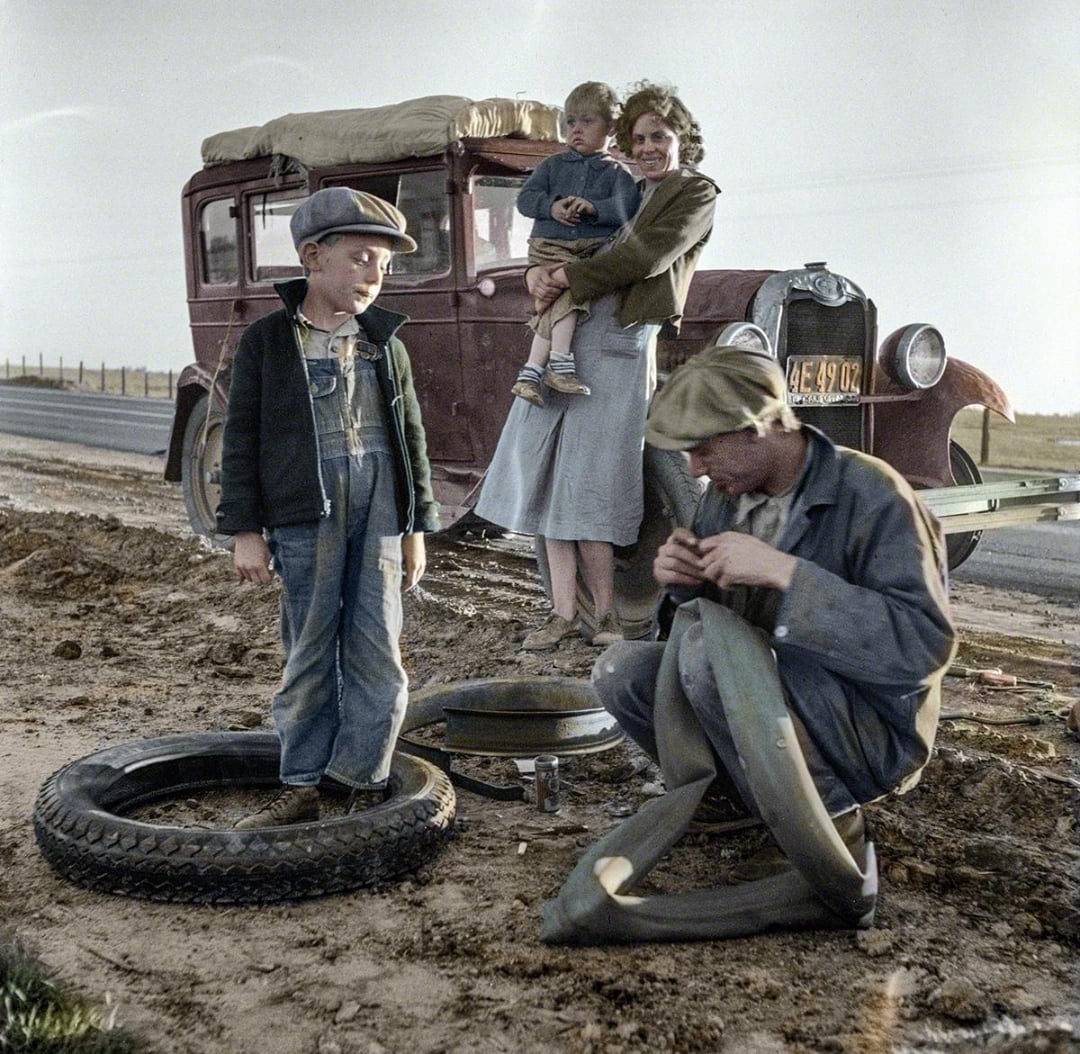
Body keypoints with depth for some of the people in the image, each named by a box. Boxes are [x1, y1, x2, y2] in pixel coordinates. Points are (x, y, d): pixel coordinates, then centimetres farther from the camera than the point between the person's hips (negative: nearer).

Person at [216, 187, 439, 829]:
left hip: (379, 507, 2)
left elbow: (411, 435, 14)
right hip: (304, 511, -2)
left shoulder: (385, 342, 11)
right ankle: (301, 788, 14)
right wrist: (245, 529, -2)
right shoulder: (266, 341, 3)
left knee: (375, 650, 1)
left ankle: (367, 784, 10)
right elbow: (242, 439, 3)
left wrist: (417, 524, 11)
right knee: (310, 651, 3)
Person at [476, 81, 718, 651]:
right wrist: (538, 272, 0)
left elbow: (646, 257, -11)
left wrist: (568, 277, -10)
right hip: (565, 337, 7)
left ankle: (606, 613, 3)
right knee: (548, 471, 1)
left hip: (619, 344, -6)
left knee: (585, 483, -9)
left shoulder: (695, 193, 5)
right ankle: (563, 610, 6)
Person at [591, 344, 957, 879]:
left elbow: (923, 647, -30)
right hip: (763, 699, 7)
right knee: (621, 669, -9)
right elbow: (698, 615, 13)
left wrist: (785, 572, -34)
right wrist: (682, 586, -12)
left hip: (873, 735, -7)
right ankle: (736, 790, 7)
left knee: (710, 652, -30)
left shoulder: (873, 497, -20)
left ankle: (829, 820, -13)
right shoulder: (723, 497, 3)